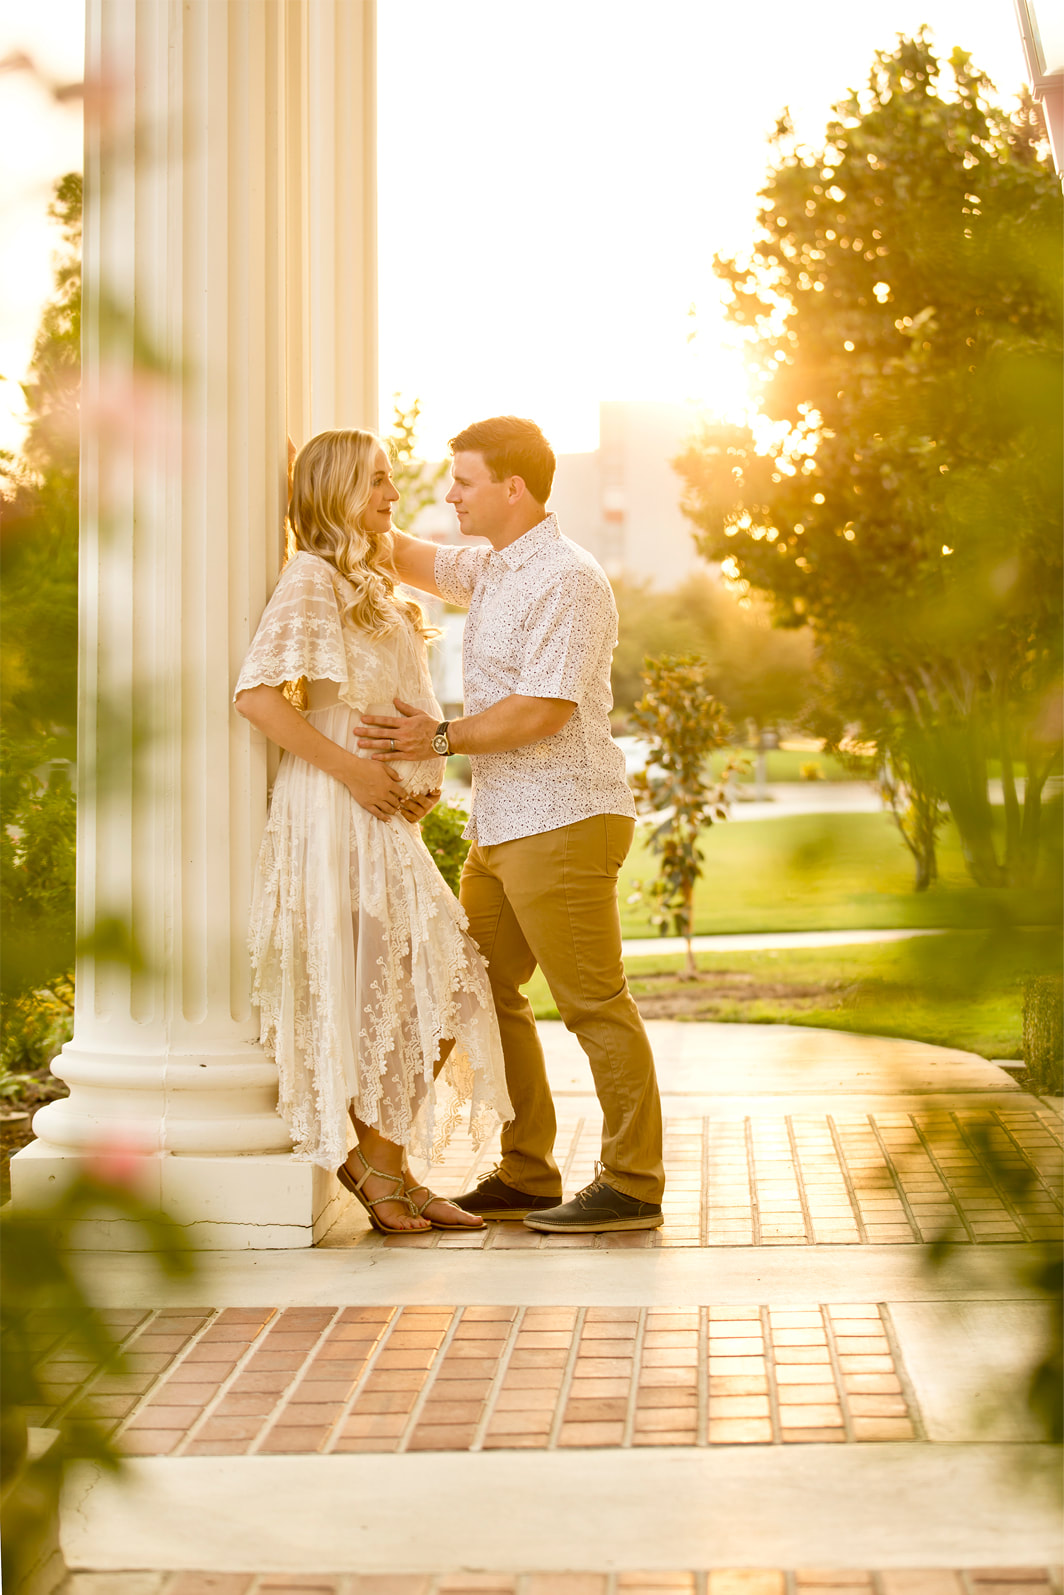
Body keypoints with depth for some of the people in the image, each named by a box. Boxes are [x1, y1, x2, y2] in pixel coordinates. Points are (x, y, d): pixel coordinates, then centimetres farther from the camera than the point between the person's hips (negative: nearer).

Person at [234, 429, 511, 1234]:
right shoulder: (312, 577, -8)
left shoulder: (373, 586, 20)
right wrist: (351, 769, -18)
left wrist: (423, 777, 10)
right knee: (372, 988, -6)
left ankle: (385, 1160, 13)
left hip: (385, 815, 9)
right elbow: (257, 694, -19)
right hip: (334, 811, -9)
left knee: (436, 986, 6)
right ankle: (371, 1158, 7)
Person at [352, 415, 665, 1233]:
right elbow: (406, 557, 30)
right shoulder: (494, 569, 16)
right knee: (482, 993, 11)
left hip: (564, 822, -10)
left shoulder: (567, 580, -14)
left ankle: (634, 1187, 2)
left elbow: (542, 711, -21)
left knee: (595, 1004, -5)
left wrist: (441, 737, -13)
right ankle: (526, 1175, 19)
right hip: (503, 827, 10)